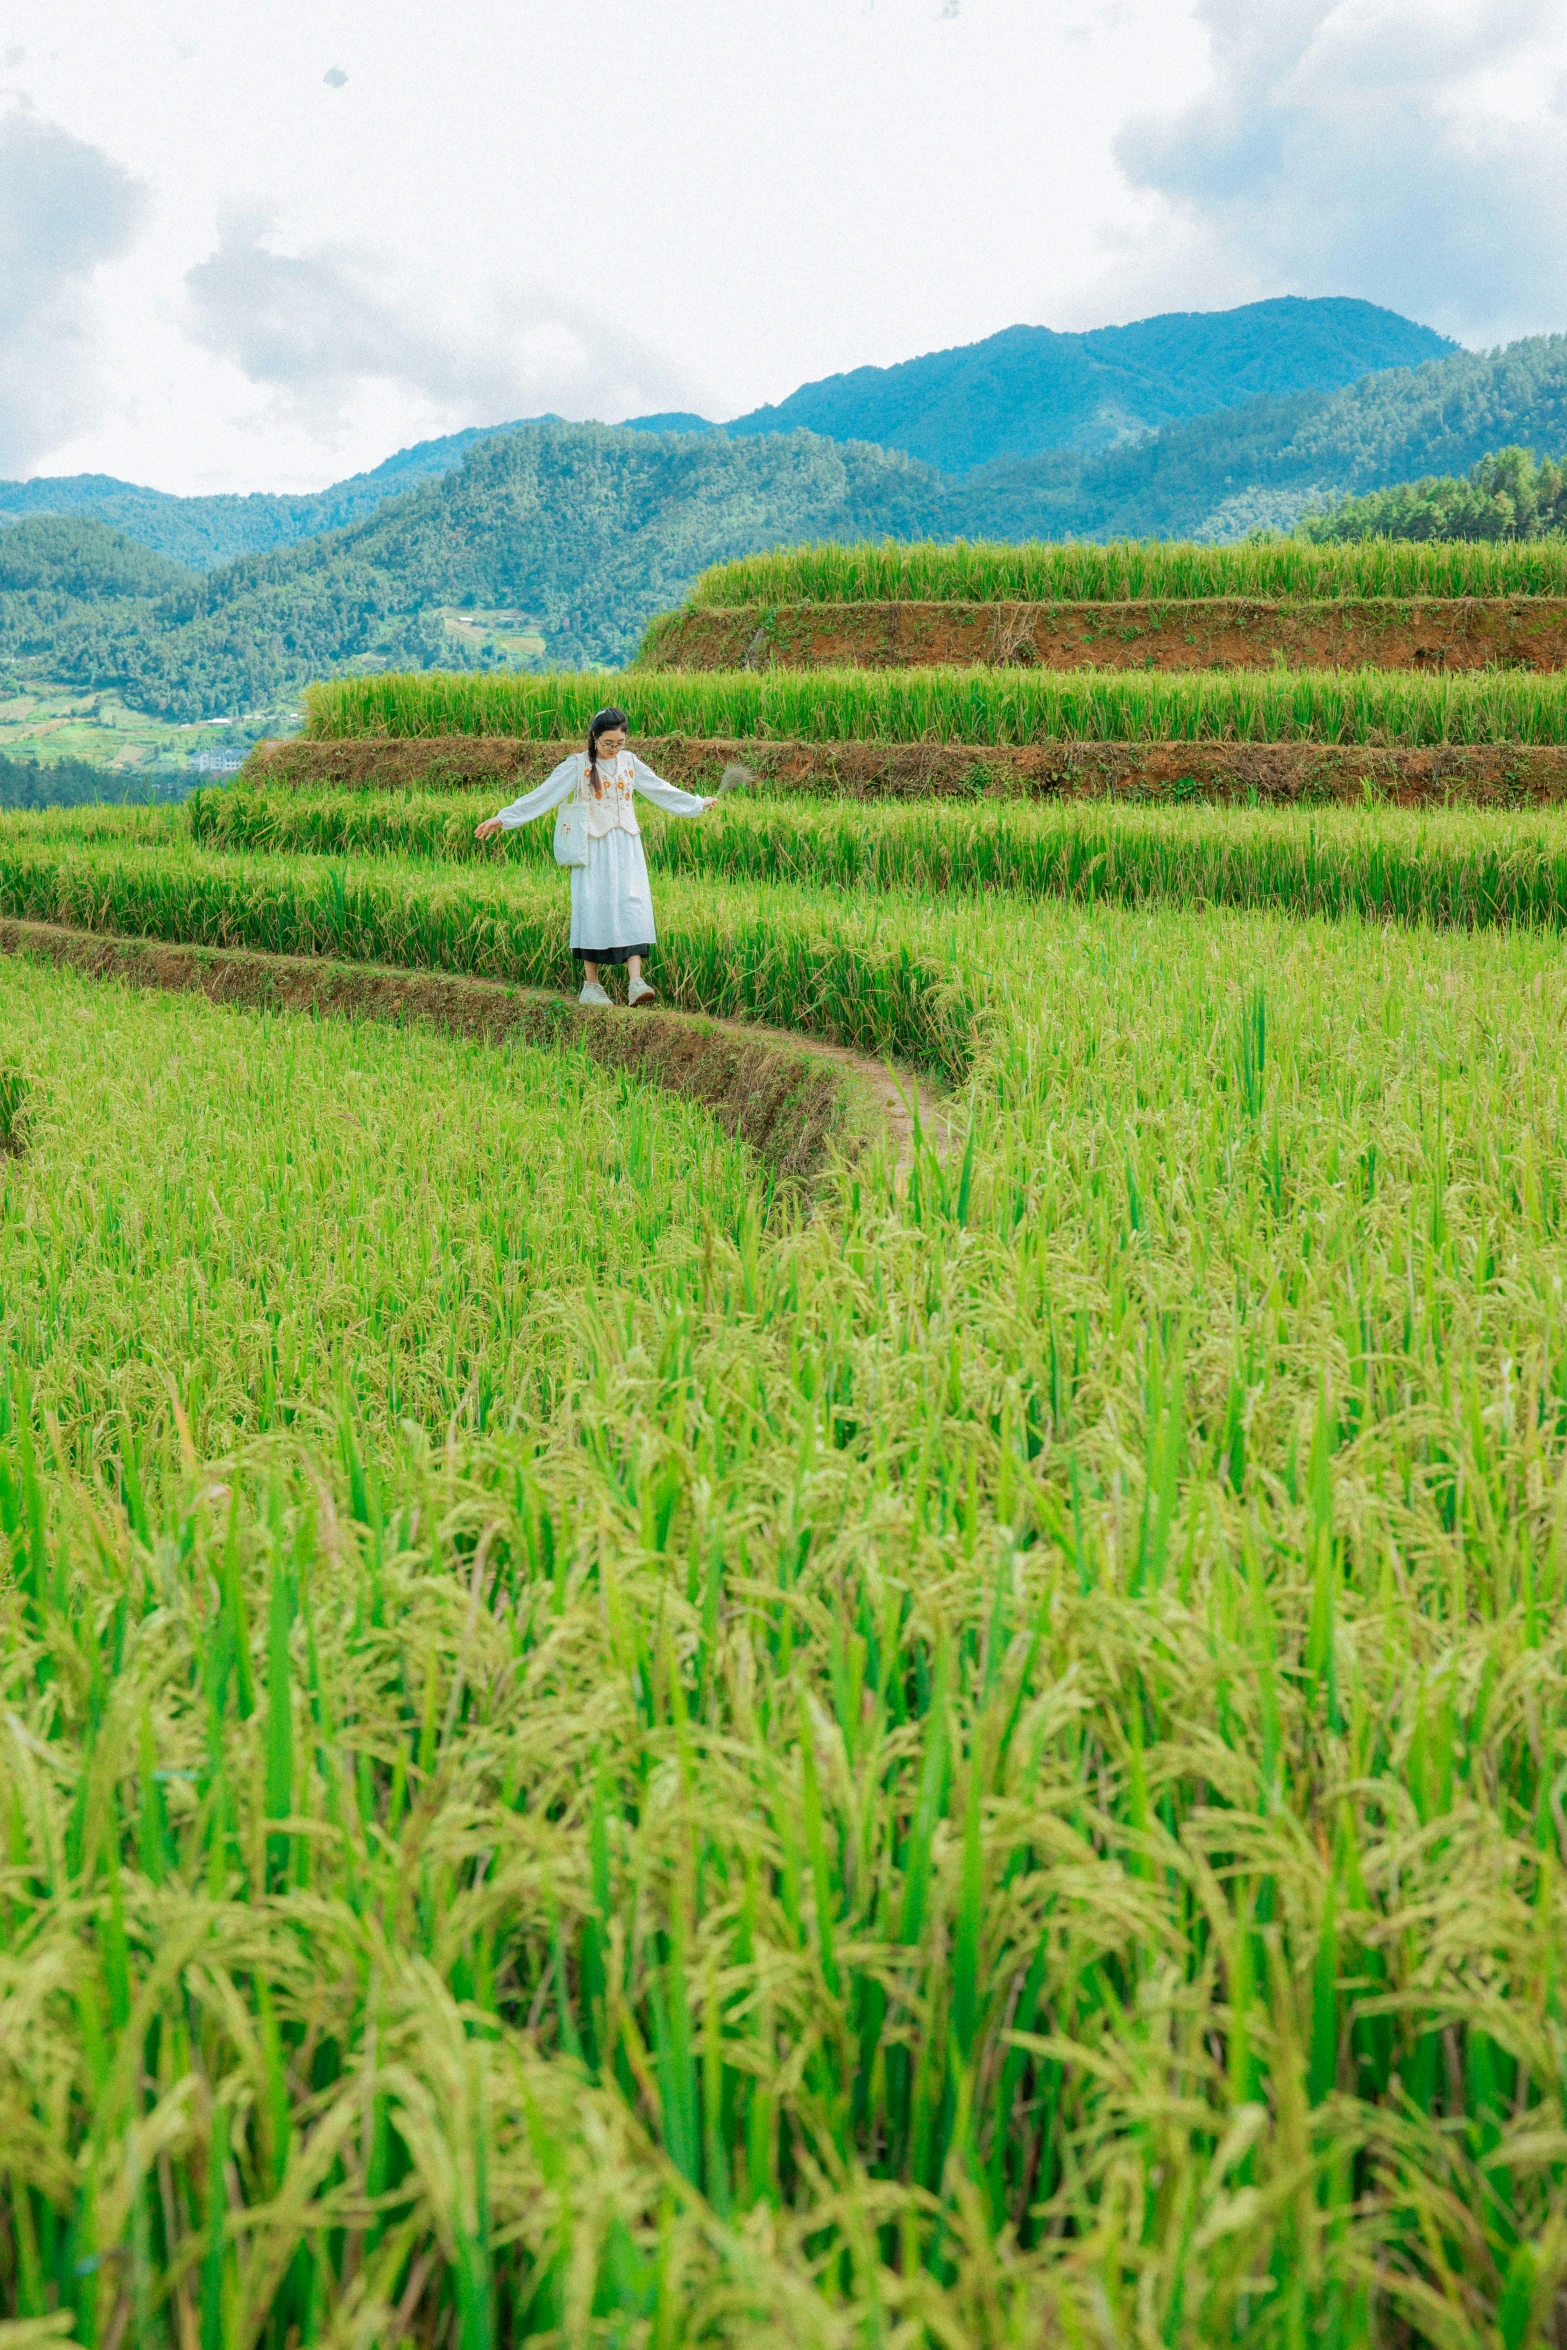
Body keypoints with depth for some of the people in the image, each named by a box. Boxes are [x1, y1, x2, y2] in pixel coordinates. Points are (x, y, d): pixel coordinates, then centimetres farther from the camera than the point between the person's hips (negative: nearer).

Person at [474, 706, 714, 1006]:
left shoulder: (629, 762, 6)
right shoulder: (578, 765, -6)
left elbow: (660, 788, 20)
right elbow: (543, 794, -8)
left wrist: (697, 803, 28)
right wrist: (502, 818, -12)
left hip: (626, 846, 3)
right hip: (594, 848, -3)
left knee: (632, 908, -8)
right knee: (593, 909, -3)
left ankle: (635, 982, -12)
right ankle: (591, 985, 7)